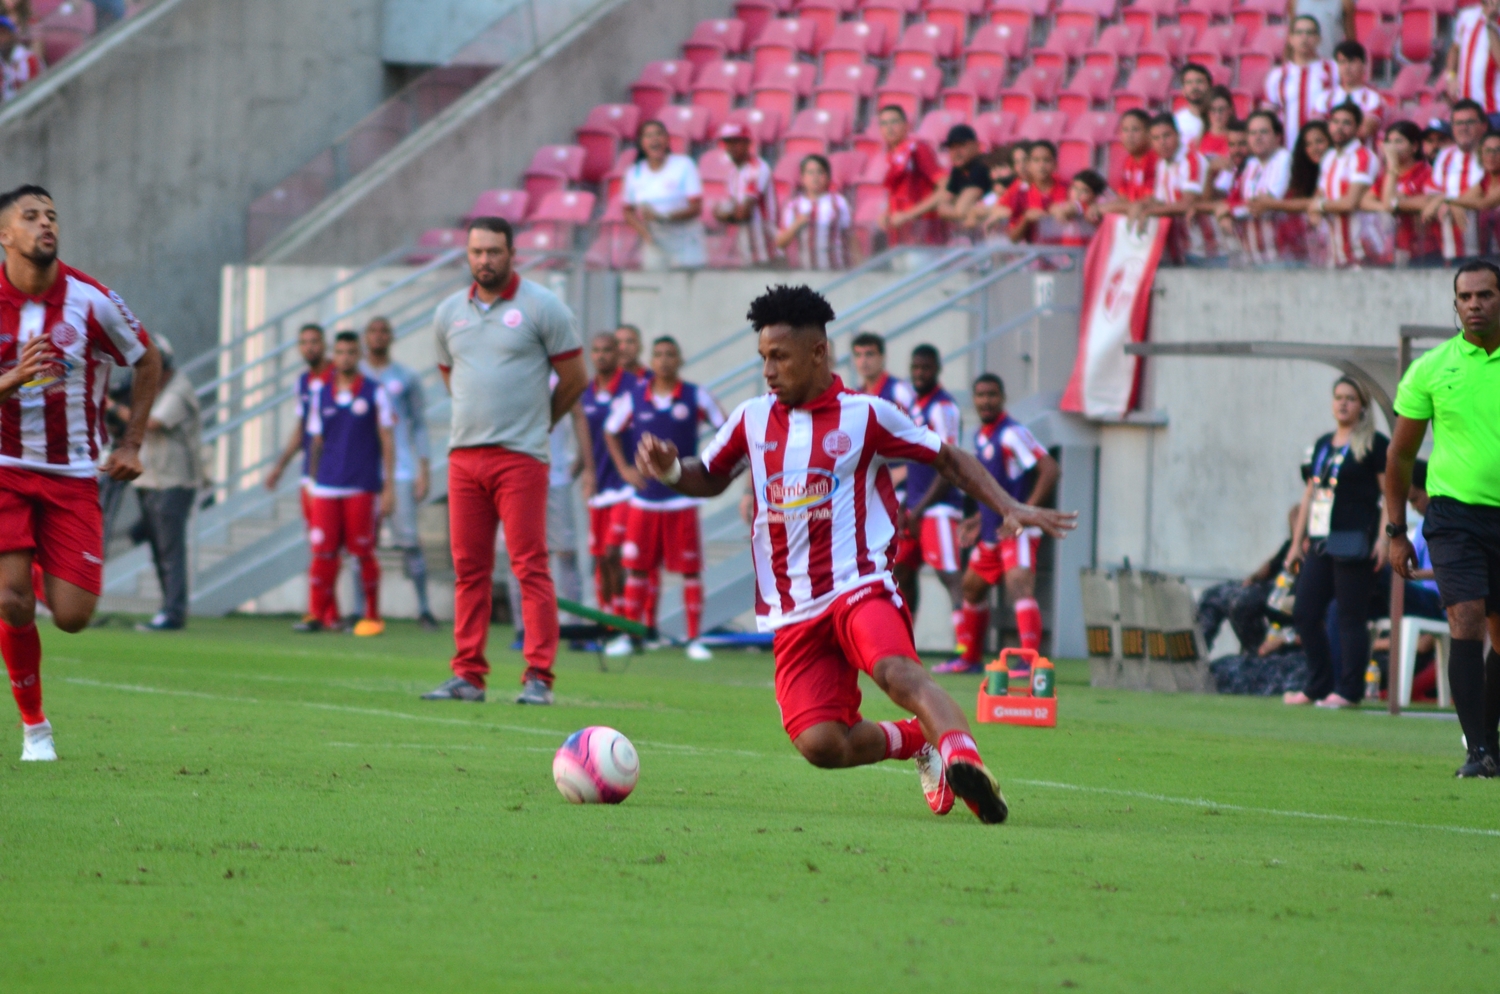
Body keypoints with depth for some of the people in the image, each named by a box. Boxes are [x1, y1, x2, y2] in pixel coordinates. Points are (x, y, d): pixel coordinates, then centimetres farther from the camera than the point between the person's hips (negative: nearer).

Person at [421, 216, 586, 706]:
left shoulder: (542, 307, -3)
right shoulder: (450, 313, 12)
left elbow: (574, 378, 2)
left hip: (520, 458, -5)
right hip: (464, 454, 5)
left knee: (530, 567, -8)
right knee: (468, 569, 5)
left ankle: (538, 678, -10)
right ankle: (468, 675, 8)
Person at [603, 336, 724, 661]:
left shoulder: (696, 397, -1)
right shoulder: (633, 398, 3)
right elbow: (611, 432, 17)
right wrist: (624, 469, 6)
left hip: (683, 497, -2)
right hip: (645, 497, 2)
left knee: (690, 570, -3)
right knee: (636, 567, 4)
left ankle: (695, 639, 1)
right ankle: (628, 636, 12)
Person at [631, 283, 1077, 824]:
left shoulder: (865, 415, 2)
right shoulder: (752, 420, 12)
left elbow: (949, 459, 10)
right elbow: (710, 479, 26)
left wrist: (1010, 508, -2)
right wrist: (671, 470, 3)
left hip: (858, 587, -4)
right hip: (793, 614, 4)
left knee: (897, 672, -36)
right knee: (820, 744, -13)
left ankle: (966, 761, -50)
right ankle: (917, 742, 13)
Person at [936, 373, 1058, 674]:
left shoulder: (1013, 433, -14)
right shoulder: (981, 437, 14)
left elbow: (1049, 469, -22)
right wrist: (981, 519, 20)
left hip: (1018, 533, -10)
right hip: (992, 534, 10)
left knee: (1019, 587, -25)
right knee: (972, 587, 21)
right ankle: (970, 658, 35)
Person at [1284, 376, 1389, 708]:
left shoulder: (1375, 445, -3)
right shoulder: (1323, 445, 17)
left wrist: (1385, 538, -16)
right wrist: (1297, 541, 20)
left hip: (1353, 543, -7)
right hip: (1320, 542, 7)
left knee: (1351, 616, -5)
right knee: (1305, 613, 5)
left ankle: (1348, 690, -1)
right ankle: (1318, 686, 13)